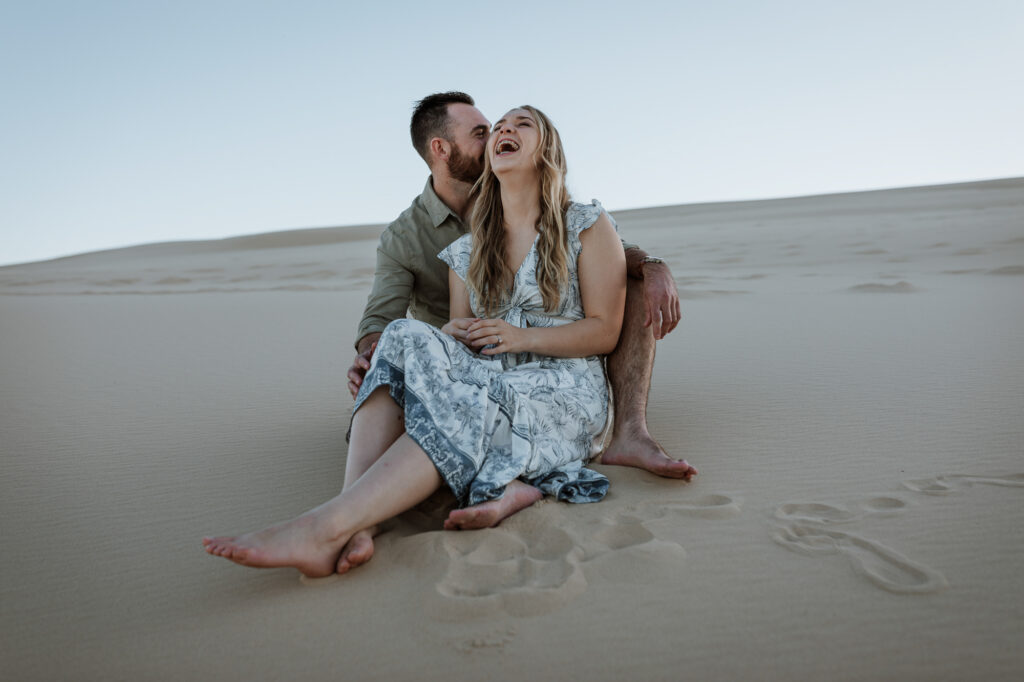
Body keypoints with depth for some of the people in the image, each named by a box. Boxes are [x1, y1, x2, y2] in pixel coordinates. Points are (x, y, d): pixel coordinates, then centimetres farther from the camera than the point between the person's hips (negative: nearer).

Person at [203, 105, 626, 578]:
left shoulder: (589, 228, 8)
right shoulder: (466, 252, 18)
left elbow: (605, 332, 0)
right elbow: (459, 338, 11)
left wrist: (519, 336, -14)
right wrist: (455, 335, -14)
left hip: (563, 393, -3)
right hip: (486, 383, 3)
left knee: (466, 405, -37)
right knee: (407, 338, -28)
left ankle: (325, 528, -44)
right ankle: (355, 525, -44)